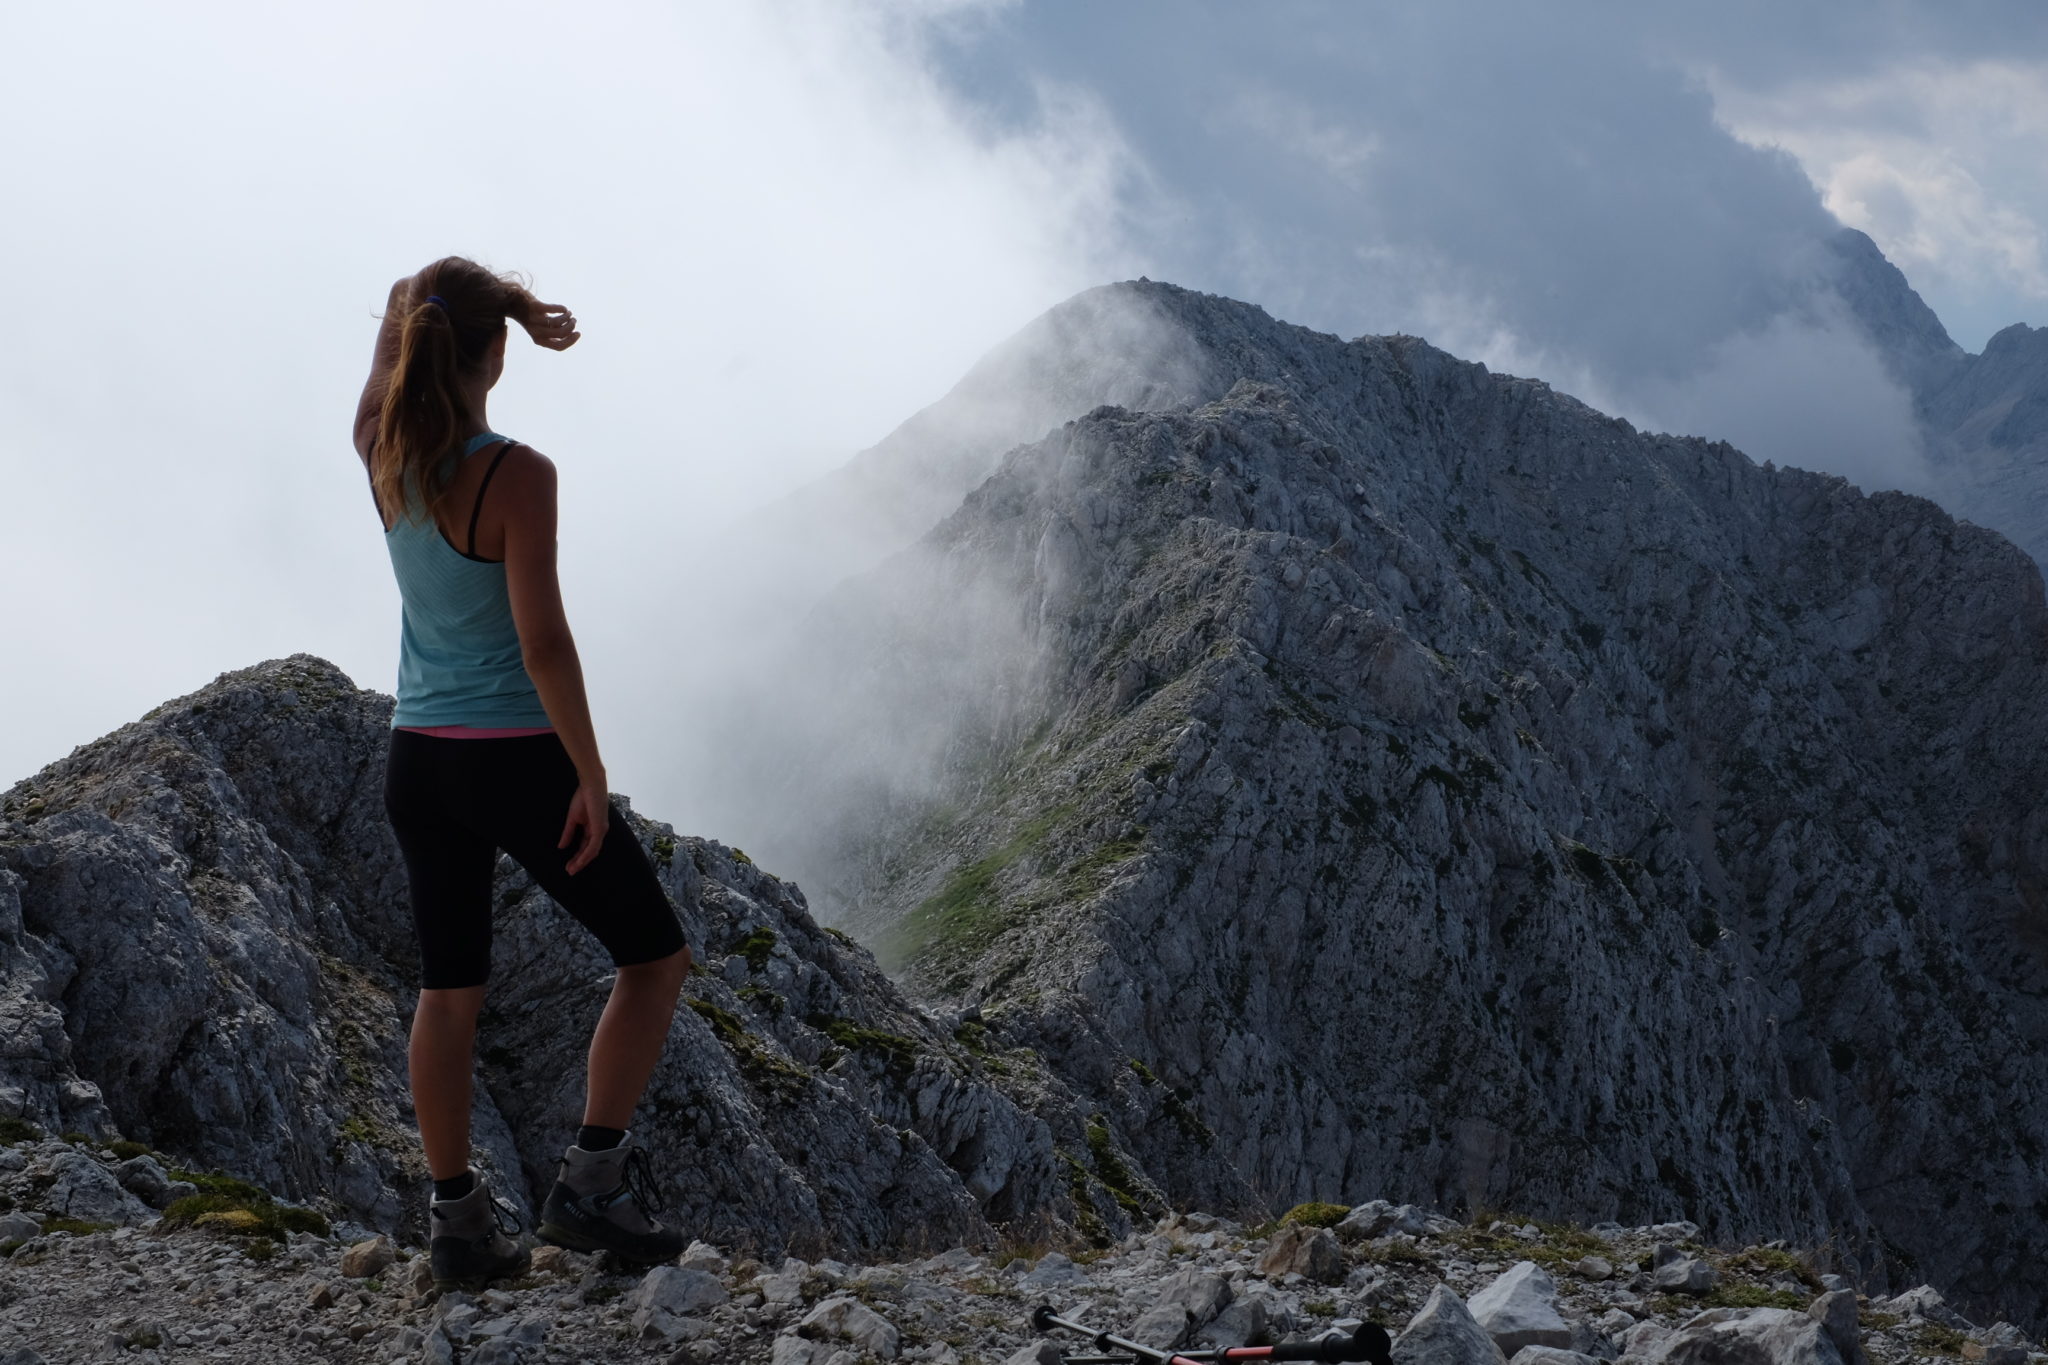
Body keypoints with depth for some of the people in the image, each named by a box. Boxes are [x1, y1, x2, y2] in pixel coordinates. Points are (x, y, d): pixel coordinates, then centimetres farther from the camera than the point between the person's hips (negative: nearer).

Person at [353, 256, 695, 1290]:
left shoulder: (382, 453, -2)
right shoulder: (516, 478, -19)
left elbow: (402, 305, 15)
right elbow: (543, 642, -21)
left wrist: (513, 302, 2)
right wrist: (592, 776, -14)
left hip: (418, 761, 6)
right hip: (516, 760, -6)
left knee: (448, 990, 14)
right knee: (655, 956, 11)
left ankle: (458, 1218, 17)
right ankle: (594, 1179, 3)